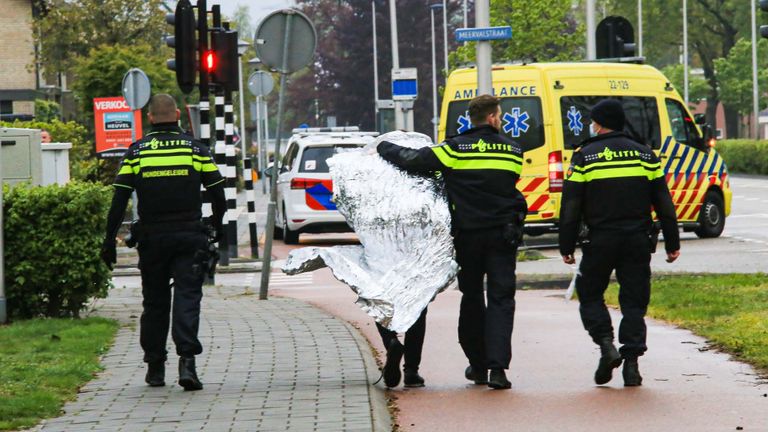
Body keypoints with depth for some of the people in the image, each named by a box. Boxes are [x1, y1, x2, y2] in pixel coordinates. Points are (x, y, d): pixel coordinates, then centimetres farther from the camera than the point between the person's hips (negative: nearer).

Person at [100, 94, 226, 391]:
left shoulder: (137, 152, 0)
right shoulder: (196, 150, 1)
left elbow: (119, 201, -3)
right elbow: (218, 195, 3)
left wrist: (109, 241, 0)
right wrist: (217, 228, 19)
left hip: (151, 239, 1)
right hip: (189, 238, -1)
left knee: (154, 302, 12)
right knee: (187, 298, -3)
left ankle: (155, 367, 16)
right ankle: (187, 361, -20)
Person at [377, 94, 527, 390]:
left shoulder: (456, 149, -5)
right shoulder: (513, 152, 4)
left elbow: (411, 161, -8)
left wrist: (384, 148, 9)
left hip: (468, 235, 0)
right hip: (503, 235, 0)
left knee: (472, 299, 15)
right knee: (501, 299, -1)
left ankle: (478, 366, 23)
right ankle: (498, 367, -15)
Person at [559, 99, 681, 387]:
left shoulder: (584, 157, -2)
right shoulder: (644, 155, 7)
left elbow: (571, 207, -3)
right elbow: (664, 203, 8)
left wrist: (567, 247, 3)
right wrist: (672, 243, 13)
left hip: (600, 241, -2)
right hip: (638, 242, 2)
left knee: (590, 295, 12)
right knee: (634, 301, 6)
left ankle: (606, 345, -8)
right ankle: (631, 363, -1)